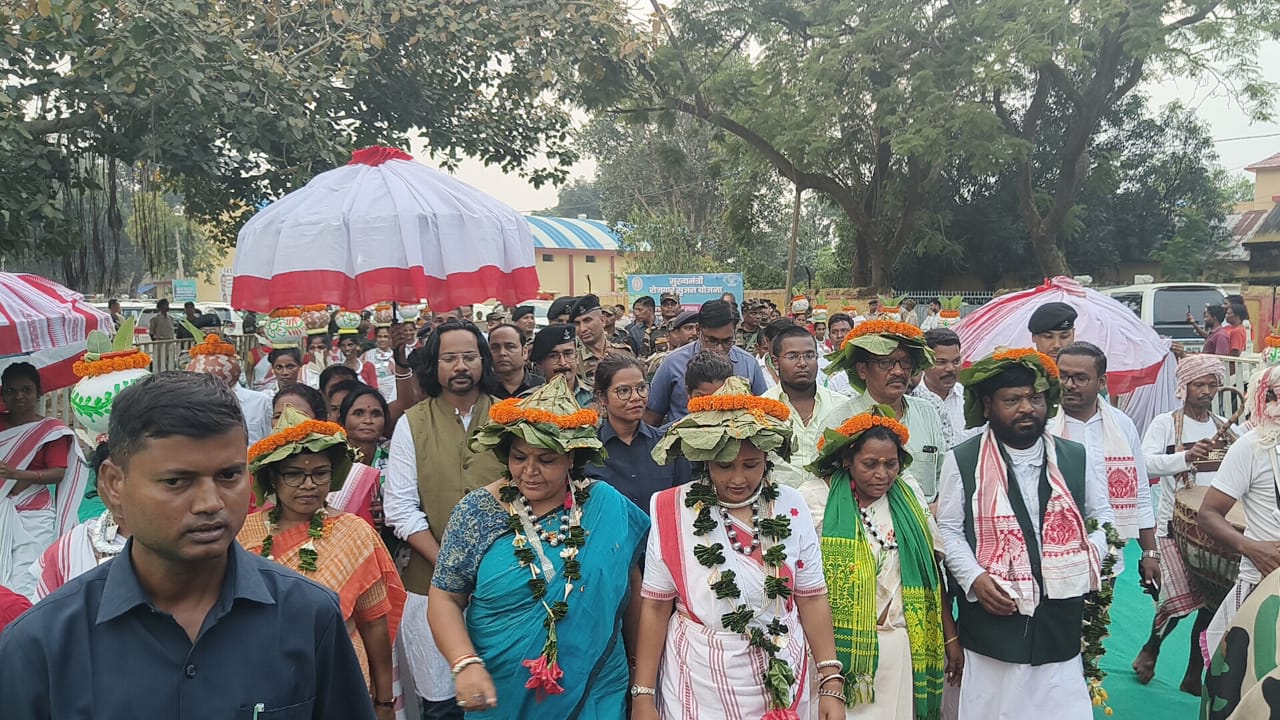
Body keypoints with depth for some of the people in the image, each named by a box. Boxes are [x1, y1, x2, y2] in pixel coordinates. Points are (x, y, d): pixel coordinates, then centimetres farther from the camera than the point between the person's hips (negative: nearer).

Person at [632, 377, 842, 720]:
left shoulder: (791, 507, -4)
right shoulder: (672, 512, -10)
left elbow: (812, 599, 0)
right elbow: (655, 606, -6)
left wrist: (831, 682, -3)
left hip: (782, 681, 2)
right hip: (699, 685, -2)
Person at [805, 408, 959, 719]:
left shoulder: (910, 496, 3)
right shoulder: (821, 503, -8)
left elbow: (932, 573, 8)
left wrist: (950, 639, 9)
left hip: (906, 645, 3)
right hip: (843, 649, -3)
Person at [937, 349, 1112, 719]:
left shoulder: (1076, 457, 10)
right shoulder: (962, 460, 0)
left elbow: (1103, 517, 18)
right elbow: (948, 529, 1)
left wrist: (1091, 557, -1)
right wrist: (973, 576, -12)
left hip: (1062, 622, 3)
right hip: (994, 619, -2)